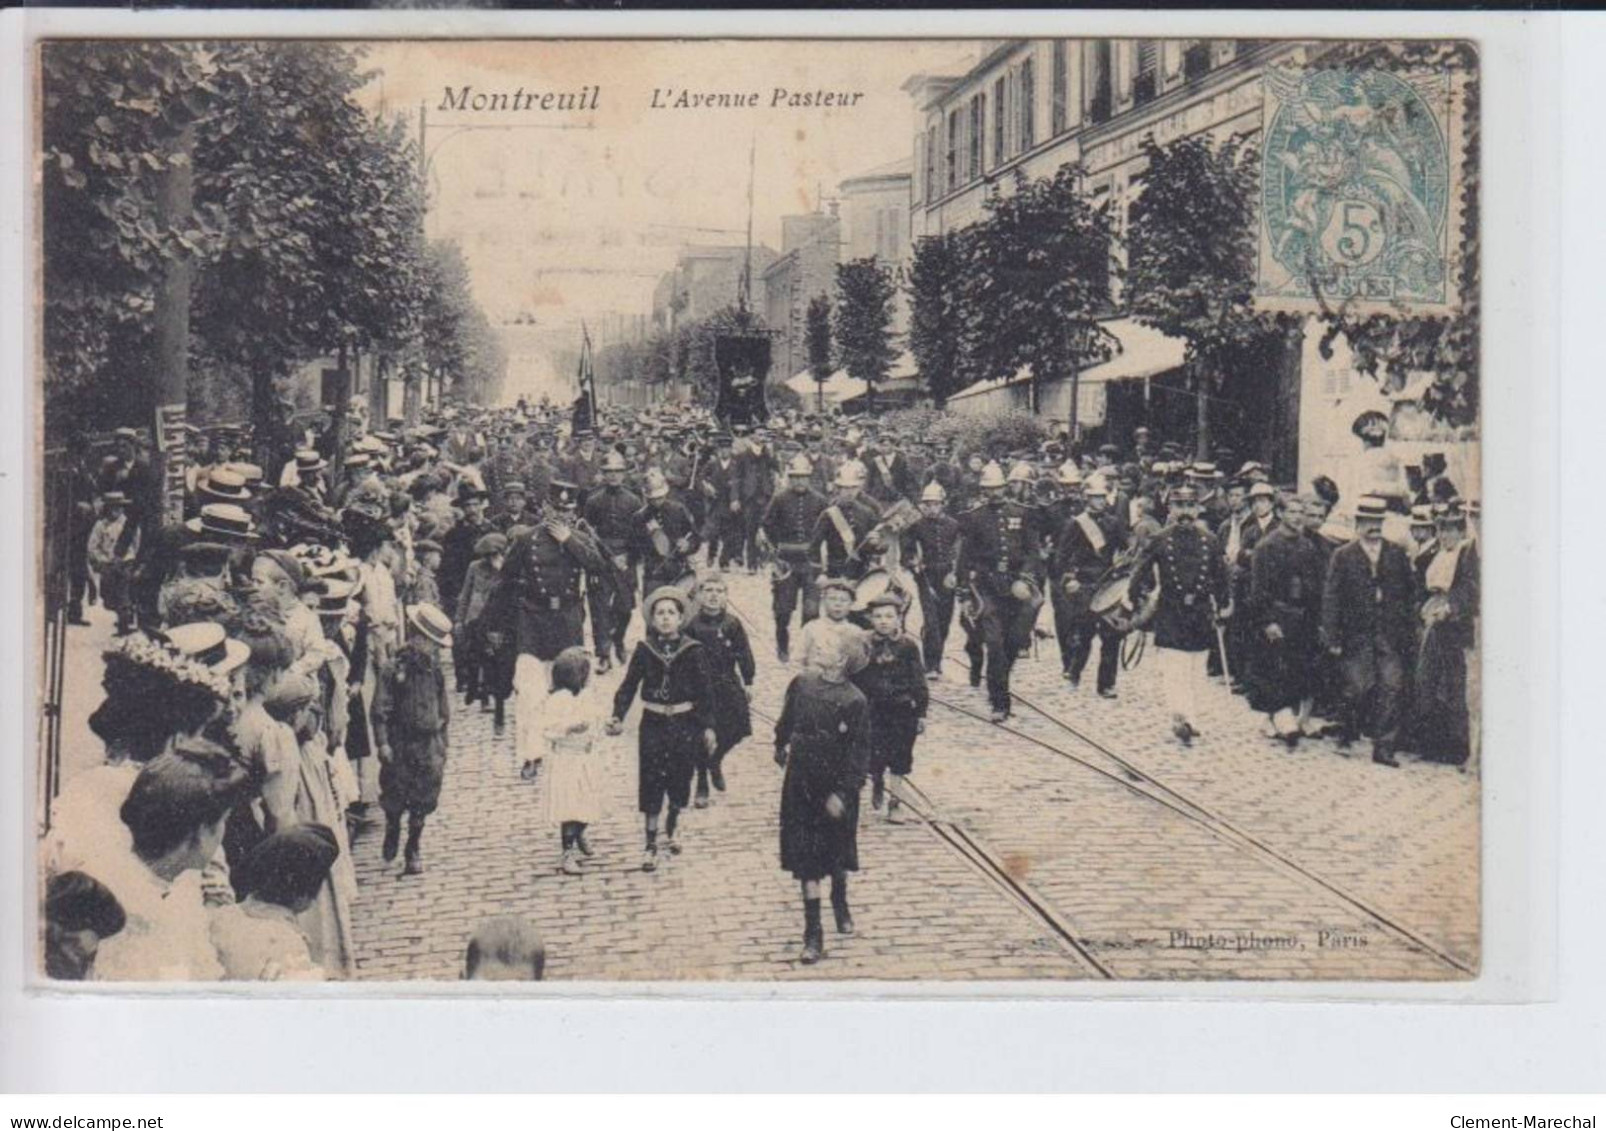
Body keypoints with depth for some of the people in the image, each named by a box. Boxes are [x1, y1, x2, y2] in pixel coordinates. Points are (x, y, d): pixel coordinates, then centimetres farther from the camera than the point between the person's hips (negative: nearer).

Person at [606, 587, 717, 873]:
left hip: (684, 723, 0)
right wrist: (618, 716, -11)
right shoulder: (644, 650, -3)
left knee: (679, 780, 10)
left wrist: (708, 726, -5)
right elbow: (628, 685, 0)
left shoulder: (693, 651, -5)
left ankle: (670, 832, 35)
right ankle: (650, 846, 4)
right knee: (651, 783, -2)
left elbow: (705, 691, -2)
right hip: (653, 723, 0)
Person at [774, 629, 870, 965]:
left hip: (836, 784, -3)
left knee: (837, 852, 16)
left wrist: (842, 792, -18)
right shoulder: (802, 683, -4)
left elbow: (859, 752, -14)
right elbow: (786, 721, 14)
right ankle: (813, 934, 6)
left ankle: (840, 902, 48)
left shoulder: (854, 702, -16)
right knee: (806, 857, 1)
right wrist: (781, 746, 25)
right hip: (801, 781, 3)